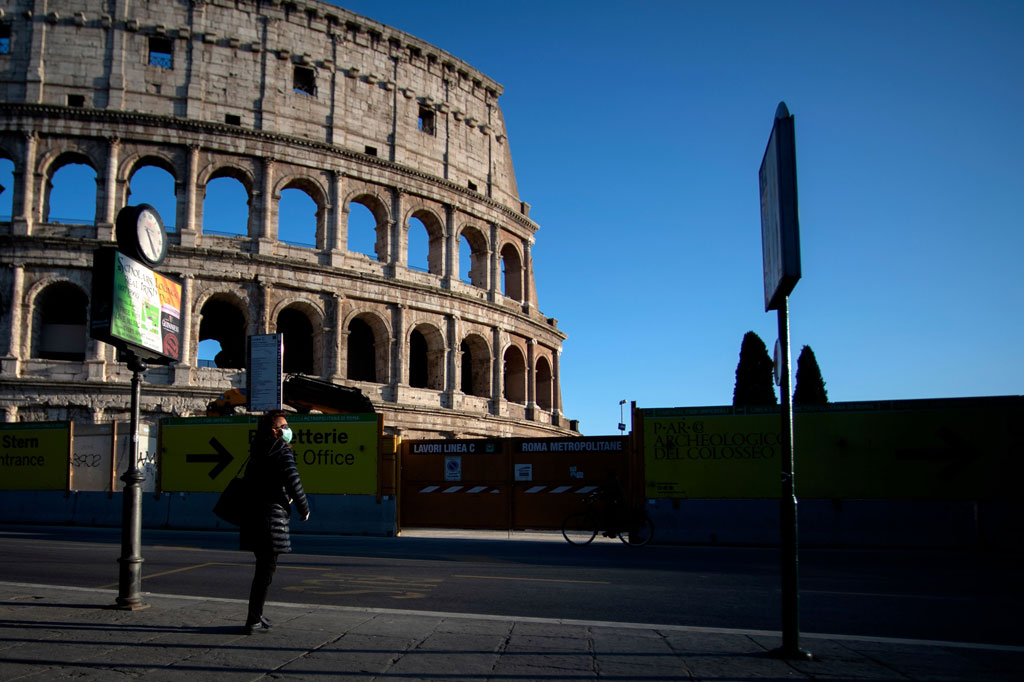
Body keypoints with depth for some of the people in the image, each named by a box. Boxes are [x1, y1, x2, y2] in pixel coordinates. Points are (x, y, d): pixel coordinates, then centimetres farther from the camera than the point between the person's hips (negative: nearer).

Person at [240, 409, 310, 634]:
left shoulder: (258, 453, 16)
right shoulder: (282, 451, -10)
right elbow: (292, 482, -19)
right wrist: (304, 508, -6)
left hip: (253, 514, 9)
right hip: (272, 516, -9)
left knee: (263, 566, 20)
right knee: (267, 568, -1)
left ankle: (256, 615, 28)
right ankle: (253, 621, 2)